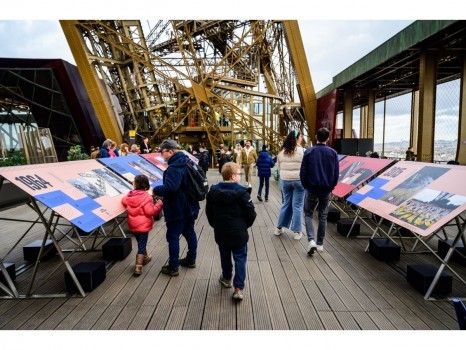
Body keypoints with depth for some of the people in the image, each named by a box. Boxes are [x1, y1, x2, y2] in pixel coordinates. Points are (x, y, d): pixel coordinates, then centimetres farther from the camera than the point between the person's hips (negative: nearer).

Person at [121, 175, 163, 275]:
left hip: (133, 225, 6)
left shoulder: (129, 195, -3)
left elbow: (123, 202, 16)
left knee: (141, 243, 24)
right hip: (143, 225, -6)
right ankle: (138, 267, -2)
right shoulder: (147, 197, -20)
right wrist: (159, 204, -10)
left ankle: (145, 258, 45)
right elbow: (150, 211, -22)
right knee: (142, 245, 1)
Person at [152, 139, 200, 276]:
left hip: (177, 210, -10)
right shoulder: (187, 161, 7)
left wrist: (155, 190, -20)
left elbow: (169, 188, -36)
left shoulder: (174, 167, -24)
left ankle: (173, 267, 14)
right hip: (190, 207, 10)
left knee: (173, 237, 3)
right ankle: (191, 259, 34)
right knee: (189, 232, 19)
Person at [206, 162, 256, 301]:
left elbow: (209, 211, 6)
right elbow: (250, 212, -13)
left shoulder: (213, 191, -2)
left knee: (225, 255, 23)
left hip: (220, 232, 5)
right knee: (240, 258, 7)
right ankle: (238, 288, 6)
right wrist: (246, 225, 6)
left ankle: (226, 278, 41)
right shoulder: (241, 192, -17)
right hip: (238, 232, -4)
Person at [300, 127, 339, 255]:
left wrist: (306, 186, 8)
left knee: (308, 214, 11)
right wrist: (331, 187, 14)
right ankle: (320, 244, 20)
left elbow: (303, 172, -6)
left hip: (312, 189, -2)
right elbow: (336, 173, 2)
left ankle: (311, 240, -8)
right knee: (323, 216, 13)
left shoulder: (309, 151, -7)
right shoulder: (333, 153, -1)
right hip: (326, 190, 2)